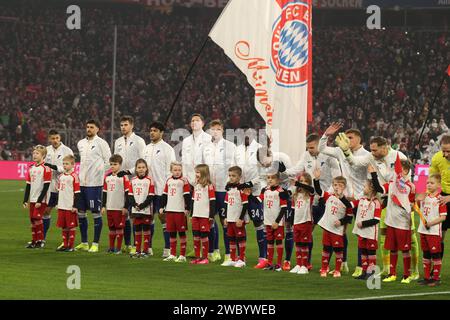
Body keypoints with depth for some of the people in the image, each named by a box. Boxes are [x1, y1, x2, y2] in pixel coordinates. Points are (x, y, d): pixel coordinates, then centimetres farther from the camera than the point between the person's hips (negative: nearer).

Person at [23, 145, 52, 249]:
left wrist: (40, 200, -16)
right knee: (32, 220, 7)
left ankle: (41, 240, 1)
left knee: (37, 219, -10)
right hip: (32, 199, 6)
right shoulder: (31, 168, 11)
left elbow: (46, 186, -13)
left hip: (41, 200, -6)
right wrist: (25, 200, 9)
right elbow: (28, 185, 14)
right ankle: (34, 241, 14)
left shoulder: (46, 168, -10)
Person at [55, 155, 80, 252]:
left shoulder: (74, 177, -10)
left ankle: (71, 246, 6)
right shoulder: (61, 176, 11)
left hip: (70, 207, -7)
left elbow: (77, 193, -11)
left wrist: (75, 206, -14)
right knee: (64, 226, 11)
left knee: (71, 226, 1)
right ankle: (65, 245, 19)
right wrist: (57, 203, 17)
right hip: (62, 206, 7)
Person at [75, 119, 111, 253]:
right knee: (80, 212, 8)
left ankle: (95, 244, 0)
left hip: (94, 183, -7)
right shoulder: (81, 143, 14)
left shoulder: (101, 143, -5)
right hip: (81, 182, 7)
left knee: (96, 213, -3)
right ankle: (84, 243, 17)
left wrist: (99, 172, -5)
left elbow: (109, 162, -5)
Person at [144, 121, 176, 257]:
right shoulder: (147, 148, 15)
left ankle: (167, 248, -4)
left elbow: (170, 170, -9)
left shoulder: (167, 149, -5)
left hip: (161, 189, -6)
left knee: (163, 216, -6)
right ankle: (148, 247, 14)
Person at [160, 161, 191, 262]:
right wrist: (162, 207, 11)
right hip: (169, 210, 5)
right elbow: (164, 195, 16)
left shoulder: (184, 181, -6)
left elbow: (187, 196, -8)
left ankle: (182, 255, 4)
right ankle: (172, 255, 18)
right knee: (172, 233, 10)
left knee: (181, 233, 0)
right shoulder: (169, 181, 11)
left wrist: (187, 209, -13)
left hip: (180, 211, -5)